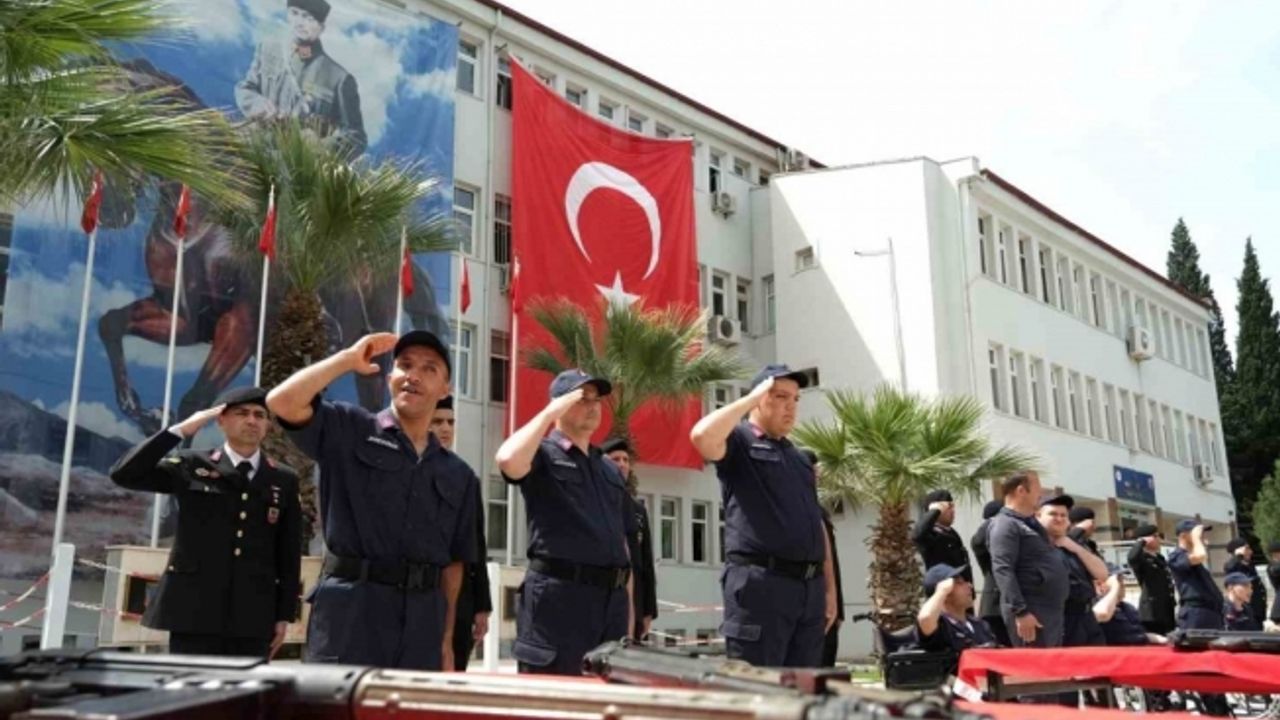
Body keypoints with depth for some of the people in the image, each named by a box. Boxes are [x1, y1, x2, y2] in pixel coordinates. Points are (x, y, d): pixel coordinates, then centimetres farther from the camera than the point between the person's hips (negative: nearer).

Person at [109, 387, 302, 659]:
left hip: (254, 615, 2)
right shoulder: (191, 467, 5)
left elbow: (290, 553, 9)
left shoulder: (284, 481, 9)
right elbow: (123, 474, -6)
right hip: (194, 609, -1)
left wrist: (284, 614, 5)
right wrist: (180, 430, -9)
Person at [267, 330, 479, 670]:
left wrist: (447, 638, 11)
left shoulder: (459, 476, 13)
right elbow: (282, 401, -13)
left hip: (421, 621, 4)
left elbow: (453, 561, 14)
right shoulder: (349, 430, 4)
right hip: (348, 611, -4)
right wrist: (348, 359, -5)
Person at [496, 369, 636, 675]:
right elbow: (508, 460, -24)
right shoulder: (544, 454, 1)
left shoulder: (611, 471, 21)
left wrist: (628, 609, 16)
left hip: (611, 598, 7)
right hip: (558, 596, -6)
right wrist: (550, 413, -10)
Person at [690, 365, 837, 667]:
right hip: (761, 583, -7)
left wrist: (829, 587, 17)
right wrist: (752, 398, -10)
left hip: (809, 586, 8)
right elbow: (702, 436, -23)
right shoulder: (740, 441, 1)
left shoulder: (799, 458, 23)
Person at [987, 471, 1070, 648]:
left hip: (1052, 611, 10)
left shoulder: (1031, 523, 20)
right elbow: (1003, 571, -21)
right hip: (1032, 612, -10)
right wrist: (1021, 612, -26)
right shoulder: (1005, 525, -10)